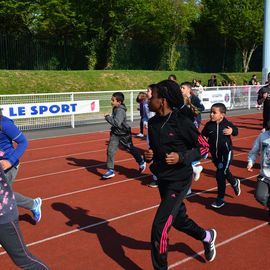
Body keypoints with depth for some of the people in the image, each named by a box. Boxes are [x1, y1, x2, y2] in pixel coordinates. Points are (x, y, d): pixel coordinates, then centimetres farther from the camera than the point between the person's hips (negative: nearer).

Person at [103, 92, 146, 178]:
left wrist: (107, 117, -28)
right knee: (110, 150, -7)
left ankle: (141, 162, 39)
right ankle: (110, 170, -1)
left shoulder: (120, 111, -26)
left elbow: (116, 122, -37)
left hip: (124, 134, -7)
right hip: (115, 133, 7)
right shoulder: (115, 109, 1)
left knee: (131, 149, 14)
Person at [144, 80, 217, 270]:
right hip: (163, 179, 8)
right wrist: (149, 155, -6)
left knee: (159, 228, -10)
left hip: (179, 180, -7)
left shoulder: (182, 122, -19)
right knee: (179, 220, 24)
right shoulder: (153, 122, 0)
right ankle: (207, 237, 52)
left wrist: (181, 157, -23)